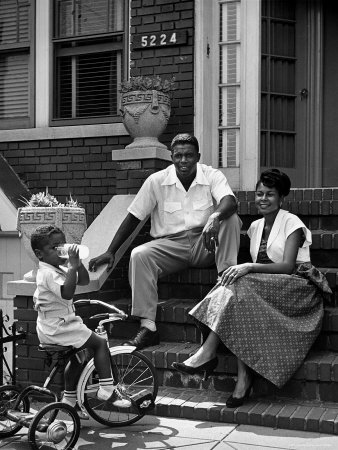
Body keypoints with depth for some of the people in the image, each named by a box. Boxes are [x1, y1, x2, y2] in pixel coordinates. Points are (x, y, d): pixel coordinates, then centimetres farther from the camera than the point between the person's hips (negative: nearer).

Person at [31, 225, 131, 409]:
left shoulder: (59, 269, 13)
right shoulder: (49, 273, -20)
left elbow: (84, 281, 11)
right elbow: (66, 293, -37)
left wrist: (78, 262, -5)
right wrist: (72, 266, -35)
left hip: (50, 329, 11)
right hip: (57, 328, -11)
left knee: (77, 356, 25)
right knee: (100, 343, -10)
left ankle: (69, 398, 37)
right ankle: (107, 389, -9)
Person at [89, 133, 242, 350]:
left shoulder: (212, 176, -3)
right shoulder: (157, 181, -1)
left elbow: (230, 201, -22)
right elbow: (133, 217, 1)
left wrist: (215, 217, -47)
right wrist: (110, 252, -5)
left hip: (204, 243, -1)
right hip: (170, 244, 1)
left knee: (231, 218, -27)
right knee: (138, 256, -27)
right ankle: (148, 327, -27)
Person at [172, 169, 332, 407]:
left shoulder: (292, 223, -3)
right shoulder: (255, 227, 18)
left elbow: (288, 265, -16)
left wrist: (250, 268, -27)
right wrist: (238, 270, -8)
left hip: (296, 288, -5)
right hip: (265, 289, 6)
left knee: (240, 287, -30)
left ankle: (207, 353, -29)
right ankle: (244, 378, -32)